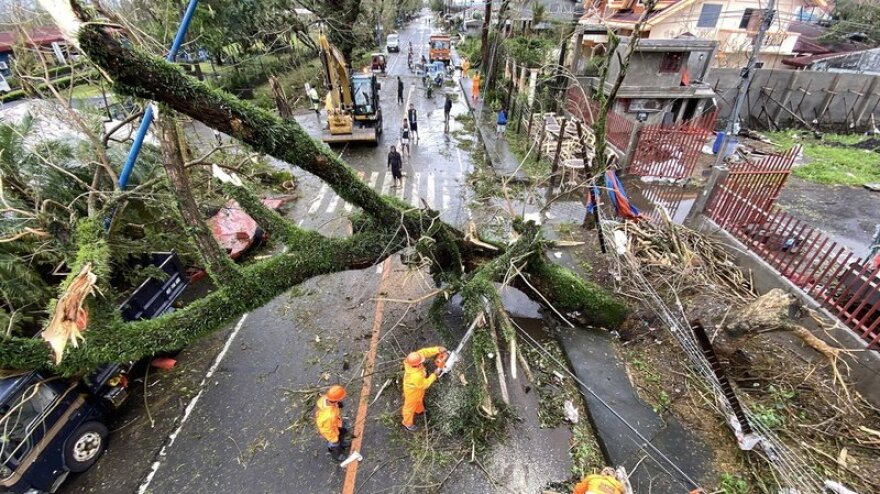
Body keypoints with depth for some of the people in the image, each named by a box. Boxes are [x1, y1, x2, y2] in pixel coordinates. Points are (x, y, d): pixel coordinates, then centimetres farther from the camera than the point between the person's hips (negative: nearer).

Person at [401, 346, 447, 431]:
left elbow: (424, 352, -26)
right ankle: (407, 423, 52)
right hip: (413, 391, -6)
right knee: (410, 406, 23)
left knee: (419, 400, 36)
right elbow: (424, 385, -27)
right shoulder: (416, 376, -48)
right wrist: (434, 374, -22)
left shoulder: (411, 360, -33)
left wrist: (438, 349, -35)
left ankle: (419, 410, 68)